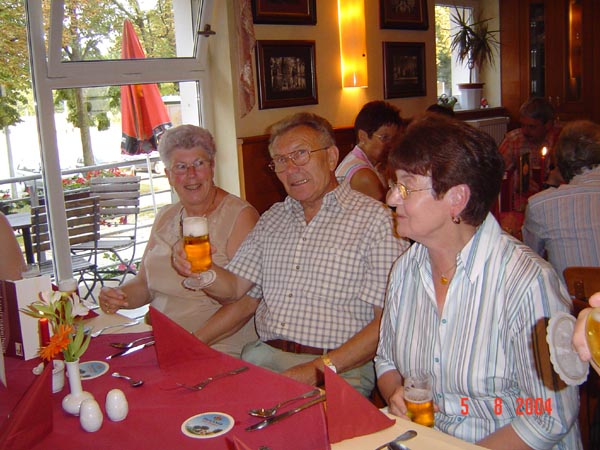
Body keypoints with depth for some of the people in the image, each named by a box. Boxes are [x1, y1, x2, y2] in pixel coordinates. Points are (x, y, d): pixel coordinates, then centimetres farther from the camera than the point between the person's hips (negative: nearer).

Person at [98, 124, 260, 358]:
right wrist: (117, 296, -1)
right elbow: (144, 283, 21)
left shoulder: (240, 216, -6)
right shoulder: (165, 218, 15)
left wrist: (199, 339, -24)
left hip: (221, 348, -5)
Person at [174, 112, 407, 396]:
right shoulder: (272, 219, 17)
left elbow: (388, 321, -10)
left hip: (341, 370, -5)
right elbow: (234, 288, 16)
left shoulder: (374, 219, -4)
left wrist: (322, 368, -18)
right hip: (263, 357, 5)